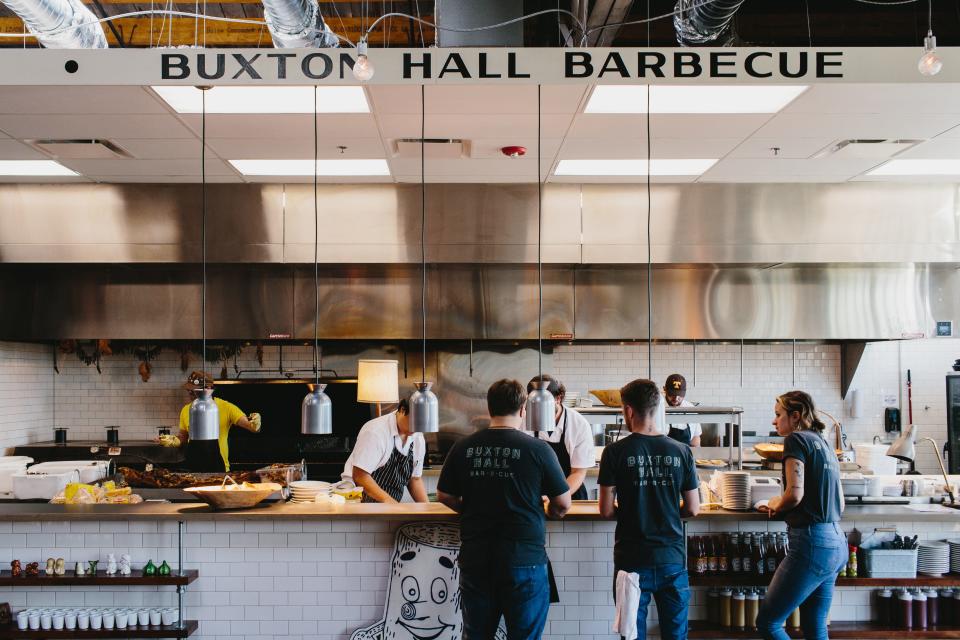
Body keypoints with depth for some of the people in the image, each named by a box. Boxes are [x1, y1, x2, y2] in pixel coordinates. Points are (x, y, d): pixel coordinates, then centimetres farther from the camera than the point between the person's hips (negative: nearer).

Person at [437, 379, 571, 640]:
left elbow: (444, 496, 8)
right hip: (524, 560, -3)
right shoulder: (538, 450, -10)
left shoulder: (463, 448, -3)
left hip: (475, 559, 3)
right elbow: (563, 504, -3)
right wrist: (552, 512, 19)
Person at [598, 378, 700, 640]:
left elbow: (606, 510, -6)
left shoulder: (616, 452, -8)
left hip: (632, 559, -2)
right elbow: (692, 509, 4)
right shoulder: (681, 452, -1)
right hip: (672, 559, 2)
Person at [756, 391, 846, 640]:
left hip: (812, 542, -9)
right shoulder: (825, 445, 19)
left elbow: (794, 494, -19)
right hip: (836, 543, 9)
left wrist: (775, 505, 2)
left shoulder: (797, 439, -7)